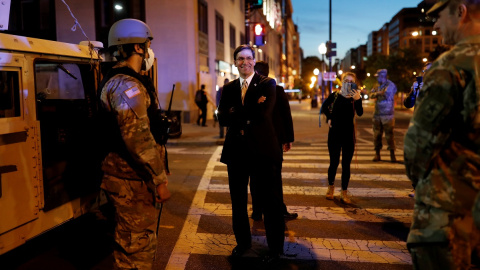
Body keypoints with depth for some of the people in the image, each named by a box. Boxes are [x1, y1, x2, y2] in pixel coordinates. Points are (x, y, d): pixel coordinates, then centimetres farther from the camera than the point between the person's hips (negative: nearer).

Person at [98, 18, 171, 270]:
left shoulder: (116, 81, 16)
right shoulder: (127, 85, -18)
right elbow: (138, 139, -26)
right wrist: (160, 180, -19)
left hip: (127, 176, 10)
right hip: (132, 181, -10)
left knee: (136, 243, 22)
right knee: (137, 247, 1)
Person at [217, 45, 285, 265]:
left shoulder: (267, 84, -4)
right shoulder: (228, 88, 8)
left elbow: (263, 113, -19)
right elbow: (222, 118, -4)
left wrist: (235, 112, -10)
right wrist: (249, 112, -17)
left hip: (261, 149, -4)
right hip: (236, 150, 5)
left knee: (270, 201, 5)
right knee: (238, 201, 16)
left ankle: (275, 248, 21)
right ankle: (242, 241, 35)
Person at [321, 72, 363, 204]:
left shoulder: (356, 97, -3)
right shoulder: (334, 96, -2)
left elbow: (360, 113, -22)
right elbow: (324, 107, 17)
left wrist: (357, 99, -35)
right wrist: (329, 118, 7)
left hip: (348, 134, 0)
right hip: (334, 133, 0)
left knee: (346, 164, 3)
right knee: (334, 162, 8)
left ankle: (344, 192, 10)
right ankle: (331, 186, 30)